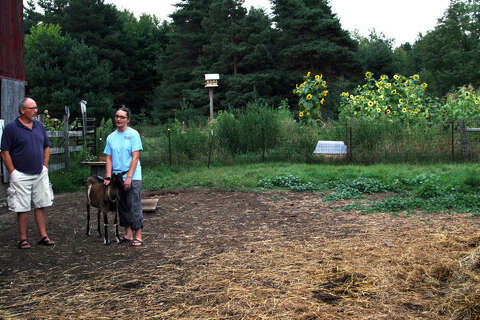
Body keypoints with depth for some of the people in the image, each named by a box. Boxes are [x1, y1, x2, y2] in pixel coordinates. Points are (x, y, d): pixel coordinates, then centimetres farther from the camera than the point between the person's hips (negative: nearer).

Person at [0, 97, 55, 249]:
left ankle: (43, 236, 15)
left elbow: (46, 147, 17)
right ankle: (23, 239, 12)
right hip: (21, 176, -5)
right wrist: (13, 172, -10)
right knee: (23, 209, 1)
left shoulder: (39, 126, 9)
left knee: (41, 206, 7)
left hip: (40, 174, 5)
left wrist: (45, 166, 8)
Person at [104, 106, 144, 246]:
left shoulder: (133, 134, -4)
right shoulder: (111, 137, 11)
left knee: (134, 207, -5)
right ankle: (128, 234, 20)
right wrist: (108, 177, -3)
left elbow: (135, 157, -10)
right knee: (122, 207, 10)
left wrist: (129, 177, -16)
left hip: (132, 177, -5)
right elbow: (108, 159, 9)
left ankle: (138, 236, 0)